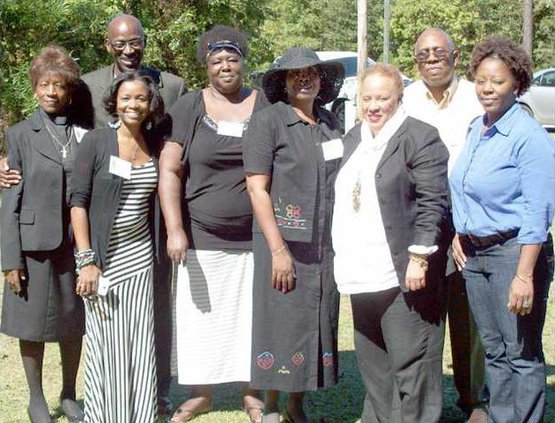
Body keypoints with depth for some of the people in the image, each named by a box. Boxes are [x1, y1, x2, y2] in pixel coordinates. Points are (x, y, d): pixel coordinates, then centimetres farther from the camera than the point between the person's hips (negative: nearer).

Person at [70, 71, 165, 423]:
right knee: (107, 345, 1)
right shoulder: (96, 141, -5)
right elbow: (79, 201, -8)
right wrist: (86, 260, -14)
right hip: (103, 256, -3)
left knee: (140, 344, 4)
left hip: (140, 255, 4)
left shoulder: (155, 146, 7)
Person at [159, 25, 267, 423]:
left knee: (252, 316, 6)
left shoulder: (265, 107, 3)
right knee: (200, 316, 7)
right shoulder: (188, 107, 0)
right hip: (201, 237, 0)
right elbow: (169, 170, -4)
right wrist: (175, 229, -12)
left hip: (254, 238, 0)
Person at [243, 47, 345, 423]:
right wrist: (278, 249, -14)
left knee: (318, 322, 8)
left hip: (326, 244, 5)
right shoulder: (267, 122, -5)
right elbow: (257, 189, -9)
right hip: (284, 240, -5)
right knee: (281, 324, 0)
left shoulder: (330, 124, 12)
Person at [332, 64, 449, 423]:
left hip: (403, 274, -8)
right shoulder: (354, 138, 16)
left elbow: (433, 204, -14)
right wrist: (343, 256, 18)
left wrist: (420, 257, -19)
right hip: (364, 273, 8)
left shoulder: (420, 137, -8)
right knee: (372, 363, 17)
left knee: (411, 362, -2)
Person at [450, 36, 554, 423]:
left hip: (513, 250, -8)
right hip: (474, 253, 8)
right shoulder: (476, 130, 10)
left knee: (522, 354, 0)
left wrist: (524, 276, -23)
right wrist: (459, 235, 11)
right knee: (494, 349, 16)